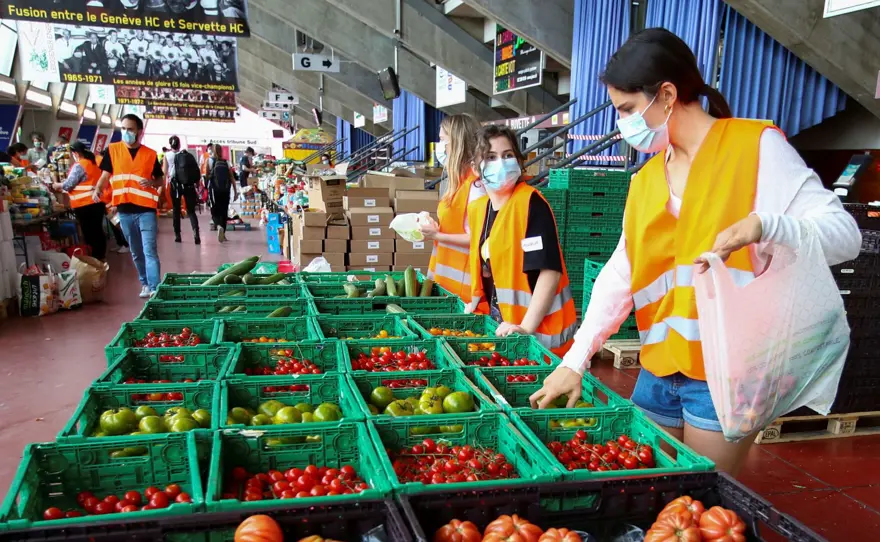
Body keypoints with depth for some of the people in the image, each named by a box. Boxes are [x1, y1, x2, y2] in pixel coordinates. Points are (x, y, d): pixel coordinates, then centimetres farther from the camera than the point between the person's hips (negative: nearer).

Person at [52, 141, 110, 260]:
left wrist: (58, 185, 8)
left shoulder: (79, 166, -11)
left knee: (89, 233, -2)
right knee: (97, 231, 11)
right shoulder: (93, 163, 14)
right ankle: (101, 257, 16)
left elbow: (68, 185, -12)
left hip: (85, 205, -8)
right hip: (98, 202, 8)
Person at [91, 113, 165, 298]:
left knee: (150, 250, -9)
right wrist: (97, 190, -12)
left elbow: (161, 180, 9)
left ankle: (155, 288, -11)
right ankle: (145, 284, 27)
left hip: (146, 209, -2)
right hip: (124, 210, 3)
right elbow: (106, 174, 7)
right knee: (136, 252, 13)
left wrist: (152, 182, -13)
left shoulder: (150, 154, 3)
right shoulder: (112, 150, 5)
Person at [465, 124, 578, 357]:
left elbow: (550, 270, -23)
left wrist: (526, 327, -25)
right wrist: (475, 303, 15)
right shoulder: (477, 209, 6)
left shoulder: (531, 203, -16)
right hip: (500, 323, 7)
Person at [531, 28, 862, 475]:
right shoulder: (647, 179, 10)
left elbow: (844, 234, -10)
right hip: (657, 372, 6)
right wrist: (576, 360, 2)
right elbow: (618, 277, 9)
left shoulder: (756, 147, -6)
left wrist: (763, 225, -30)